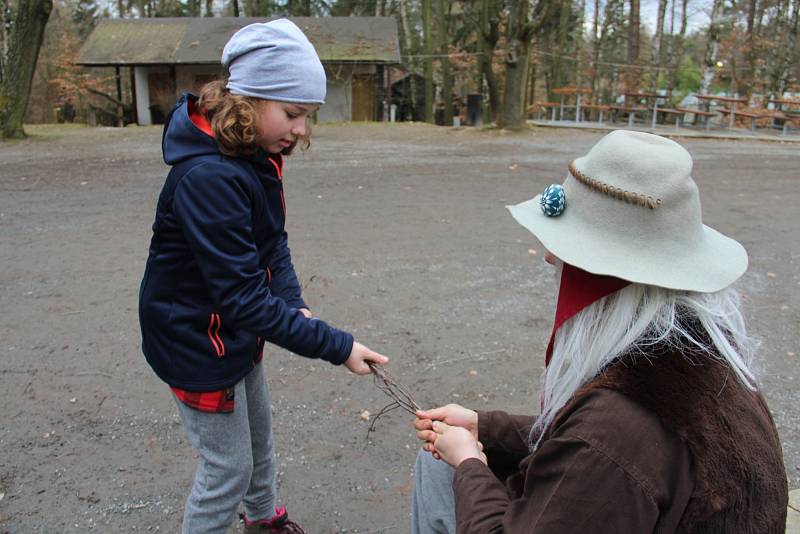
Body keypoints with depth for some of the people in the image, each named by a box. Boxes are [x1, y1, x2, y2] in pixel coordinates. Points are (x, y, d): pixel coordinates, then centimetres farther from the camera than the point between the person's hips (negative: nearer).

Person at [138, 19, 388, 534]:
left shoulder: (258, 155, -3)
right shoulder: (208, 177, -32)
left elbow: (273, 243, 2)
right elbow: (242, 296, -33)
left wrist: (294, 303, -15)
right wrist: (337, 347, -31)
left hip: (235, 330, 9)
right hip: (196, 337, -9)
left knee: (259, 429, 26)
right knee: (228, 466, 5)